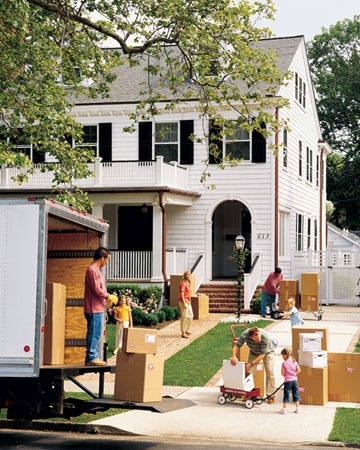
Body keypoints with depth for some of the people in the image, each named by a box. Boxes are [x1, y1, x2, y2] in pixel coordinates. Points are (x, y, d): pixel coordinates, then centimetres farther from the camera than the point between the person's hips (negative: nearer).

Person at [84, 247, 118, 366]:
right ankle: (91, 358, -3)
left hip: (98, 308, 10)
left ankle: (93, 357, 18)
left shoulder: (97, 269, 18)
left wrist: (106, 297, 10)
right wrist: (109, 296, -7)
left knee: (95, 334, 13)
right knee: (94, 333, -7)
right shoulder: (92, 270, -15)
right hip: (94, 308, -10)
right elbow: (97, 290, -19)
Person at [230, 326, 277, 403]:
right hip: (254, 352, 3)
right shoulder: (245, 335, -35)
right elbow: (236, 346, -28)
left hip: (267, 352, -3)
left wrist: (251, 364, -42)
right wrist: (233, 356, -46)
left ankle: (270, 396, -4)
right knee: (249, 371, -3)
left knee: (269, 372, -12)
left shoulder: (266, 338, -41)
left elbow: (262, 355, -35)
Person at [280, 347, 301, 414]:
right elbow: (299, 370, 1)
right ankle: (297, 408, 16)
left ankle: (284, 409, 5)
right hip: (295, 380, 4)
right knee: (296, 394, 13)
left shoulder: (284, 363, -9)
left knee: (286, 395, 2)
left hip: (287, 381, -4)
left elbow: (282, 373, -8)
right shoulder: (294, 362, 3)